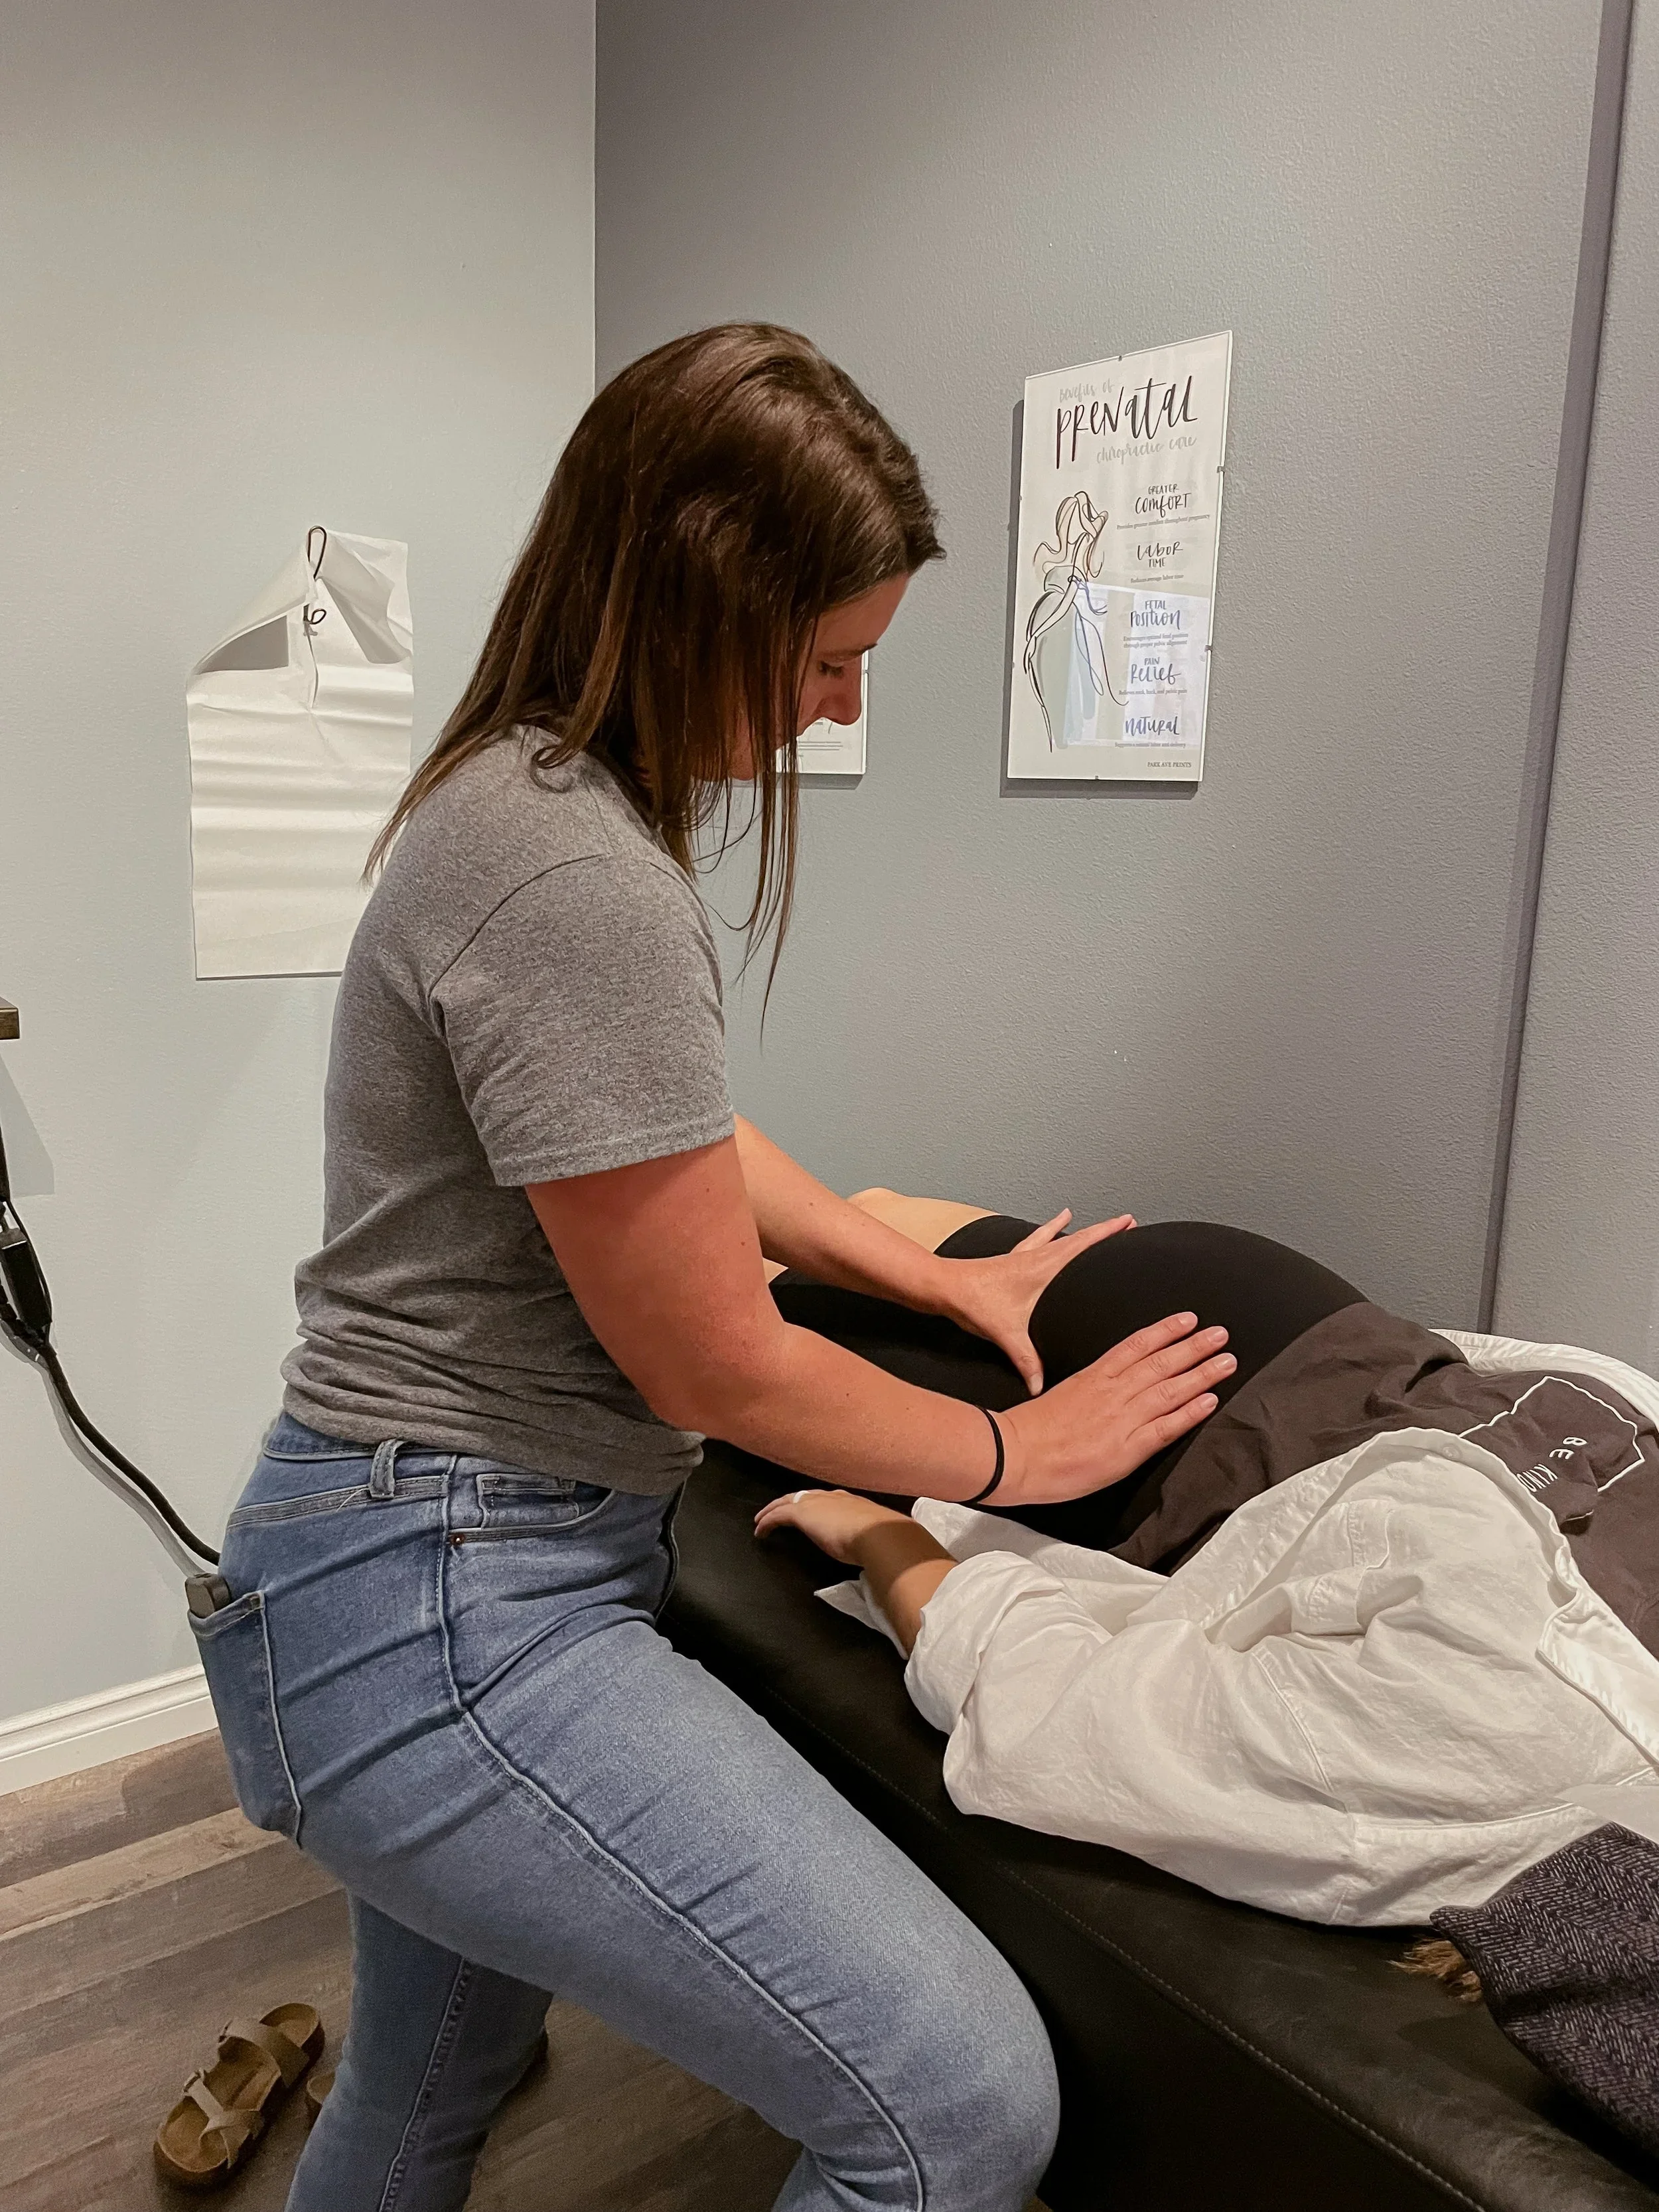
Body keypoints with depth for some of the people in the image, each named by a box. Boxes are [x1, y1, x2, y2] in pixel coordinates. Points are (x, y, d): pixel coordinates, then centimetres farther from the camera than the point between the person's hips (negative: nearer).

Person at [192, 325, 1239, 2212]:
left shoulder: (528, 798, 10)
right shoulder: (580, 882, -24)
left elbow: (676, 1142, 20)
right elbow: (718, 1366, -17)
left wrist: (943, 1277, 16)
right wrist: (1023, 1452, -1)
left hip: (453, 1585, 10)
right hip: (443, 1618, -10)